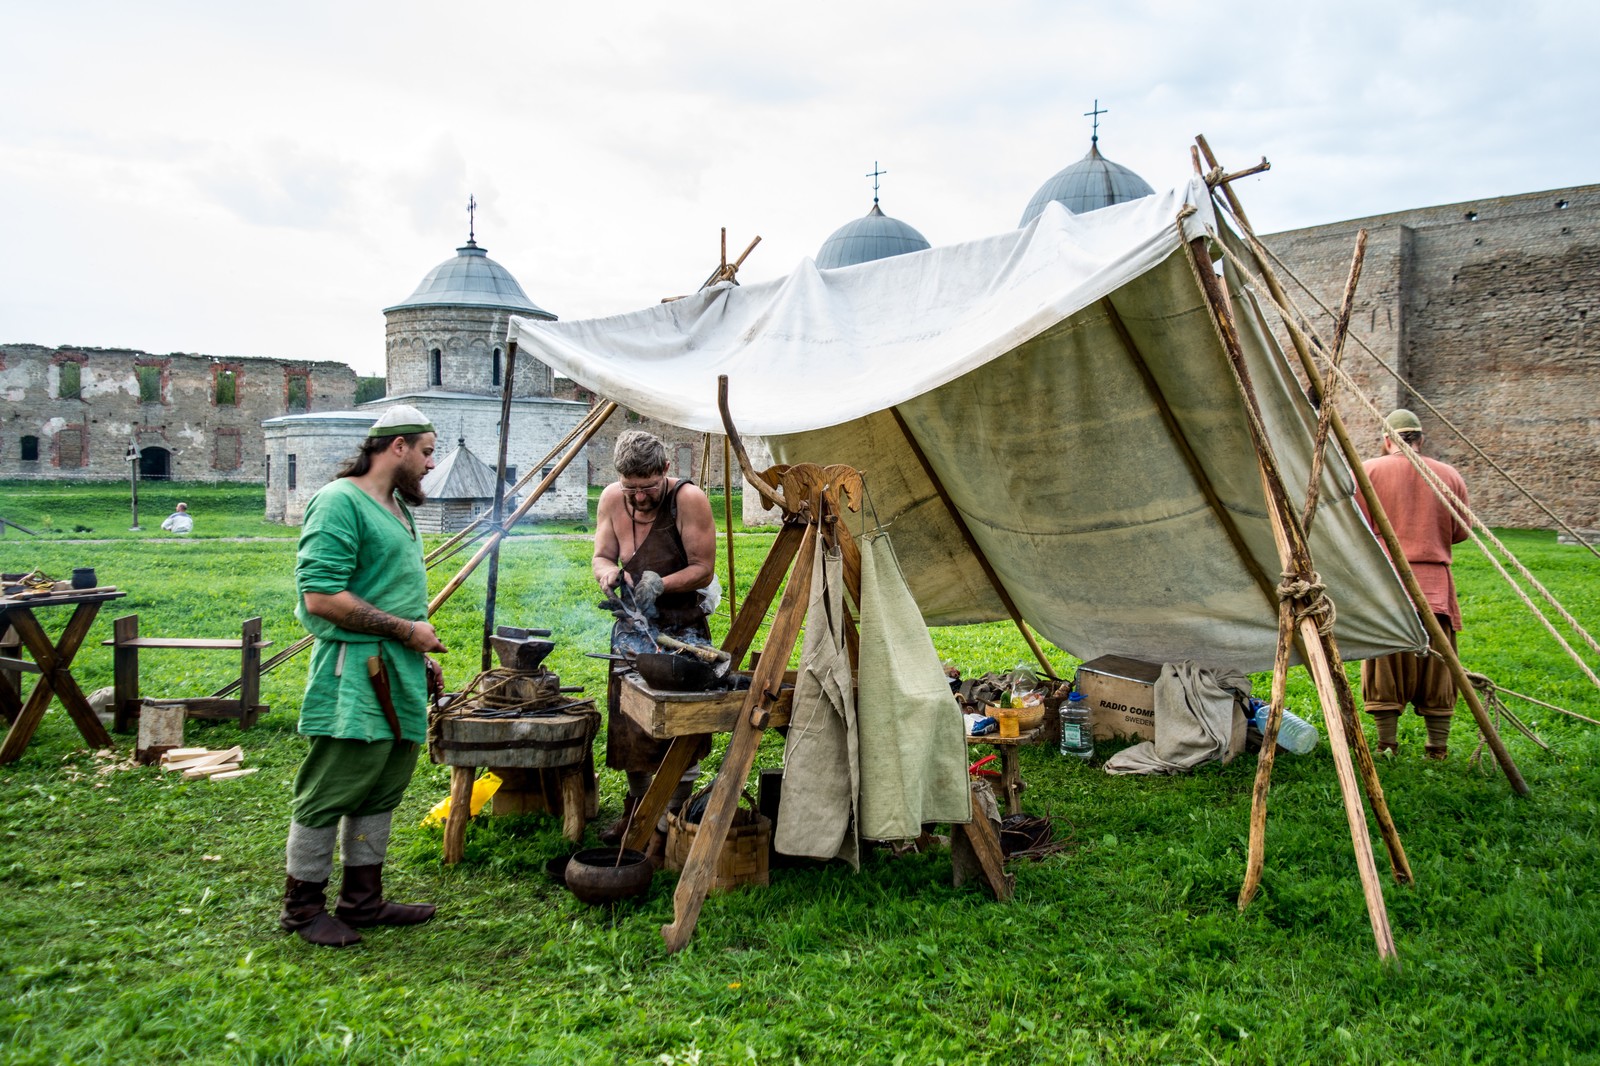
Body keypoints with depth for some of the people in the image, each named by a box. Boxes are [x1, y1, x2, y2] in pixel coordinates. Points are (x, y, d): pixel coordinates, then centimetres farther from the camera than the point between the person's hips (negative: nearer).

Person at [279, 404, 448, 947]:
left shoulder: (395, 506, 18)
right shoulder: (340, 501, -13)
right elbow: (321, 596, -22)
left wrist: (421, 654, 19)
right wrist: (406, 630, -17)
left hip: (398, 676, 10)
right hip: (354, 677, -10)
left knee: (381, 793, 15)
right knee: (329, 794, 0)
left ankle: (363, 900, 26)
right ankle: (303, 906, 15)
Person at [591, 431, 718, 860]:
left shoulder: (689, 499, -20)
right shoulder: (612, 499, -5)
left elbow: (703, 569, -15)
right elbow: (601, 556, 4)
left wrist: (661, 584, -29)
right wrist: (608, 572, -19)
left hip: (682, 631, -5)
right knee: (631, 724, 16)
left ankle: (666, 827, 6)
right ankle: (637, 806, 38)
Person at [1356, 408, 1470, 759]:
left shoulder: (1368, 471, 0)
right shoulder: (1450, 475, 8)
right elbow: (1460, 533, 13)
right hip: (1435, 586, 2)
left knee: (1384, 667, 4)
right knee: (1435, 668, 8)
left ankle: (1387, 744, 7)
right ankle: (1438, 747, 13)